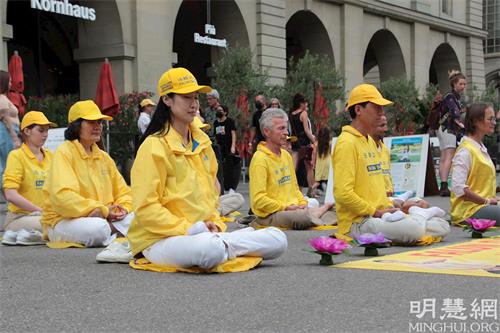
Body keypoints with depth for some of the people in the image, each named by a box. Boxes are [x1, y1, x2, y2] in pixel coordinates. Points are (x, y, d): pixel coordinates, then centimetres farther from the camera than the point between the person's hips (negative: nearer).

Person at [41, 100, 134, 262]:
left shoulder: (103, 157, 16)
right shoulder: (64, 152, -8)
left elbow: (123, 191, 18)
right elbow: (63, 197, -22)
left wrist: (123, 208, -7)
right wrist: (101, 210, -23)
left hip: (104, 217, 7)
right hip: (62, 220, -7)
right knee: (98, 227, -36)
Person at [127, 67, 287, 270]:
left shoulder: (202, 142, 15)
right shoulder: (154, 146, -8)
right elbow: (146, 208, -14)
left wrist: (215, 224, 6)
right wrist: (189, 229, -18)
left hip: (205, 232, 7)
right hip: (161, 238, -7)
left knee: (278, 239, -9)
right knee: (210, 249, -41)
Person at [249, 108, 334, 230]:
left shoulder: (286, 155, 16)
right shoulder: (260, 159, -12)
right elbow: (258, 200, -18)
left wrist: (303, 203, 4)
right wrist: (286, 207, -17)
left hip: (292, 209, 7)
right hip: (269, 215, -7)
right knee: (305, 217, -33)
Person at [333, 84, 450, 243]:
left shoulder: (370, 141, 19)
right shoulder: (347, 143, -13)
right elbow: (343, 194, -22)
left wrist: (389, 207, 9)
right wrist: (377, 212, -16)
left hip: (381, 214, 9)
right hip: (357, 222, -9)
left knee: (443, 227, -5)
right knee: (413, 230, -30)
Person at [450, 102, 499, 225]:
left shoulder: (482, 149, 18)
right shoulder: (465, 151, -12)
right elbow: (458, 188, -19)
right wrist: (487, 201, -14)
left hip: (483, 205, 9)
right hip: (469, 211, -9)